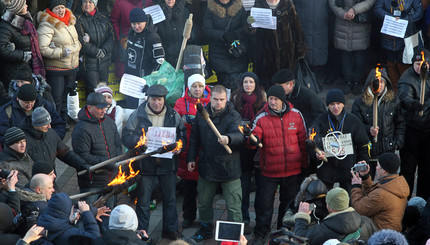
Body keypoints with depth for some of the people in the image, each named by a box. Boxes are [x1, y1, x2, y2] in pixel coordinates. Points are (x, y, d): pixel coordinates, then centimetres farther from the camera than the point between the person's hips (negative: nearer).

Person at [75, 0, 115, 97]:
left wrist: (104, 50, -11)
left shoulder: (103, 18, 10)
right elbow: (81, 43, -11)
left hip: (104, 62, 4)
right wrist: (97, 52, -11)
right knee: (93, 91, -6)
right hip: (88, 62, -4)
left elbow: (111, 37, 5)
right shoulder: (79, 20, -5)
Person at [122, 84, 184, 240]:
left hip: (168, 164, 2)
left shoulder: (173, 115, 3)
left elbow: (182, 134, 10)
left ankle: (170, 230, 28)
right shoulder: (138, 115, -4)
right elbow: (126, 137, -5)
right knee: (143, 201, 4)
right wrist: (138, 140, -24)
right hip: (145, 164, -2)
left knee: (170, 199, 13)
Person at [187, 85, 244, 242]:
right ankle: (206, 229, 38)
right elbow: (194, 137, 13)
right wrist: (191, 158, 11)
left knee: (233, 206, 0)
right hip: (206, 166, 5)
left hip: (228, 168, -4)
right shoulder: (201, 114, 2)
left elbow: (239, 135, -31)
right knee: (204, 202, 19)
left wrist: (228, 138, -52)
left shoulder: (233, 116, -13)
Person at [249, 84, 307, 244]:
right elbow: (254, 140, -17)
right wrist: (252, 139, -41)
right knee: (264, 203, 4)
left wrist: (304, 164, 9)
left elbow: (303, 141, 7)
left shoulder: (296, 115, -2)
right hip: (269, 170, -2)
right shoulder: (261, 118, -8)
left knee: (289, 203, 16)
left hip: (293, 171, 2)